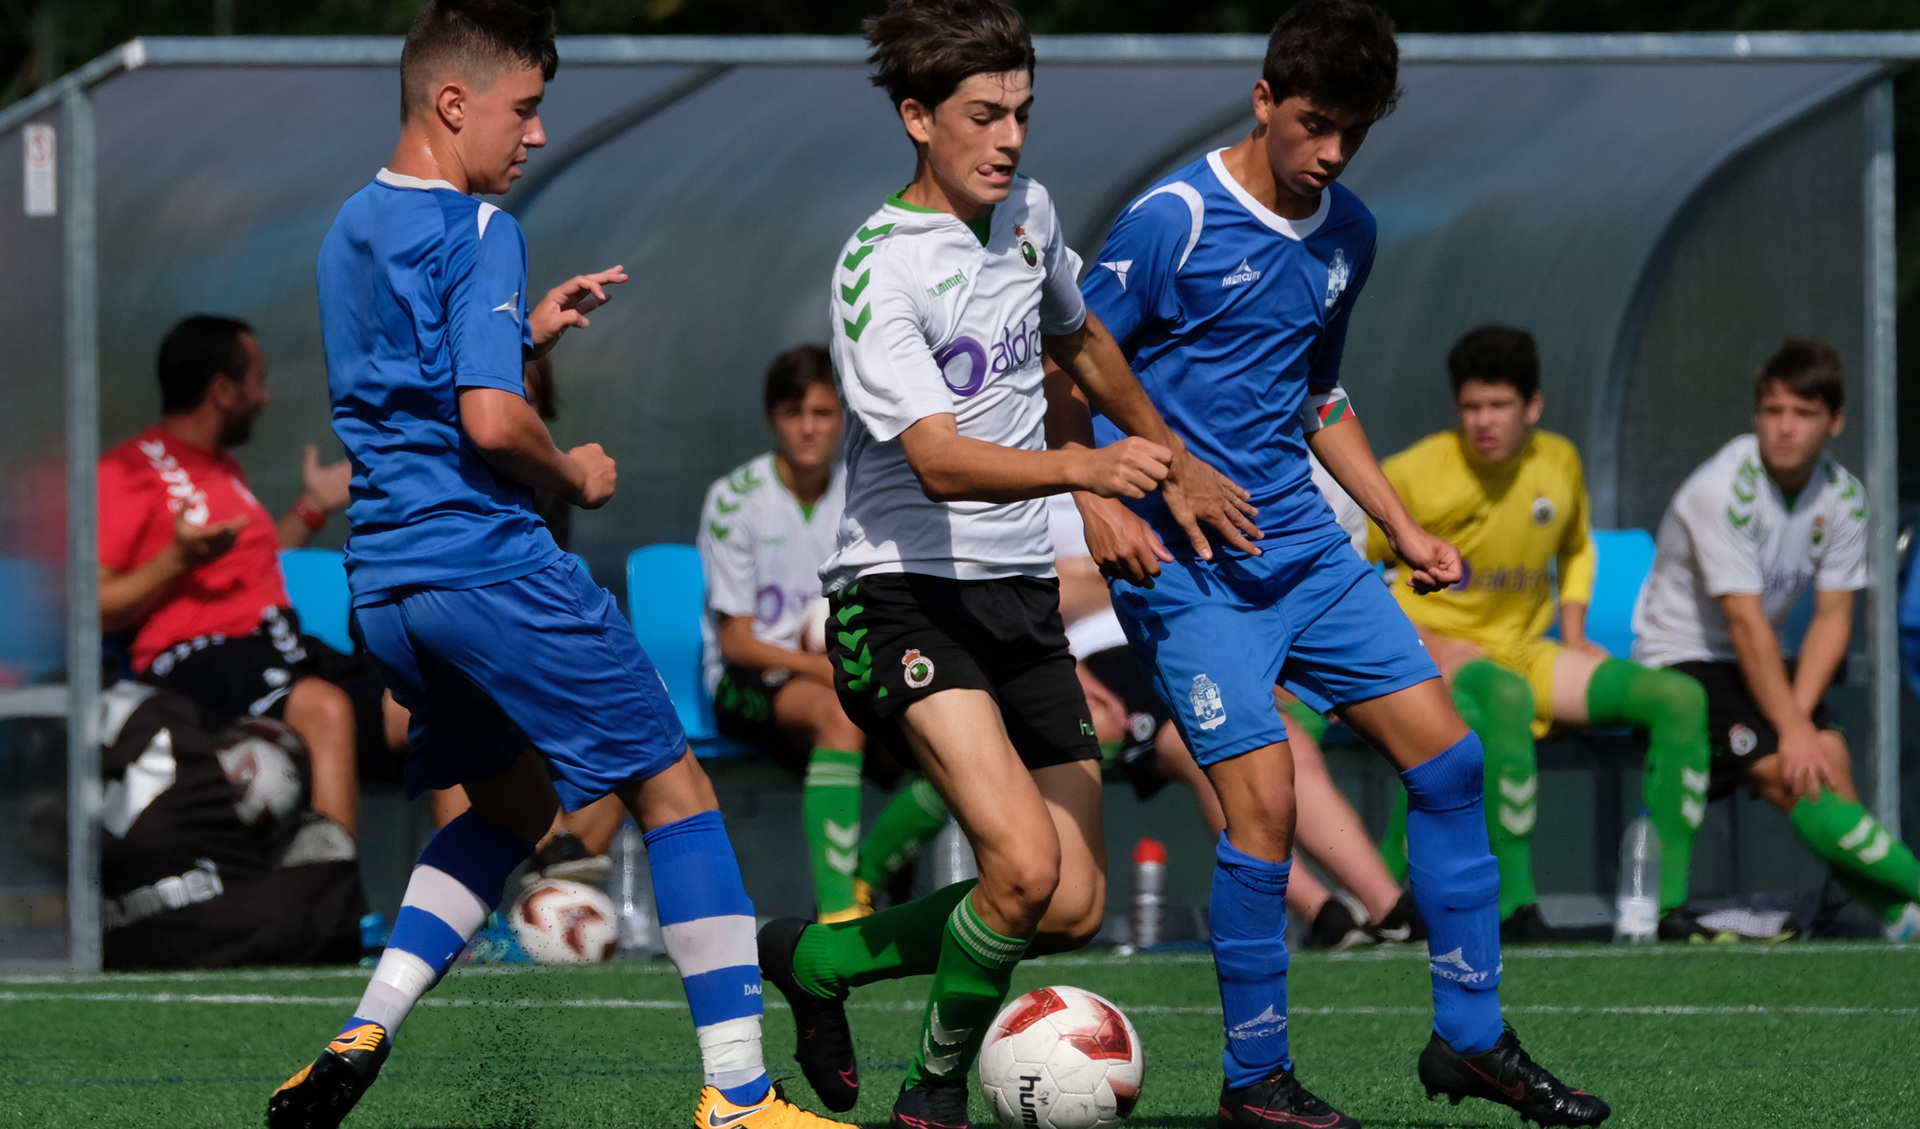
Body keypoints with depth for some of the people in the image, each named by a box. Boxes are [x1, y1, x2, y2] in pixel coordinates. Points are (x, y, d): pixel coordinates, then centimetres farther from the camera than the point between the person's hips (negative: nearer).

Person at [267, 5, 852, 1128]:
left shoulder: (352, 231, 15)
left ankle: (364, 1035, 10)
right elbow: (492, 422, -22)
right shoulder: (479, 234, -12)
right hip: (491, 563, -9)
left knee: (513, 802, 26)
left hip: (384, 583, 9)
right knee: (675, 790, 0)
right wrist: (574, 474, -4)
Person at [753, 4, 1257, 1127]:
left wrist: (1175, 462, 37)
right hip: (906, 597, -8)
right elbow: (939, 460, -28)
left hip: (1021, 593, 8)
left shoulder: (1029, 214, 8)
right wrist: (1082, 468, -43)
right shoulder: (881, 266, -16)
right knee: (1025, 867, -25)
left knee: (1075, 909, 2)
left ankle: (819, 958, 23)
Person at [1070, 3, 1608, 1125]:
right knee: (1264, 796, -16)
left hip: (1305, 547, 7)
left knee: (1447, 752, 3)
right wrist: (1098, 501, -22)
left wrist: (1401, 525, 19)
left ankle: (1471, 1037, 14)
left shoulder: (1348, 234, 10)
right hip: (1184, 563, -7)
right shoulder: (1173, 222, -13)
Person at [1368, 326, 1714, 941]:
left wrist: (1574, 635, 10)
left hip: (1527, 656, 6)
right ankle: (1513, 908, -38)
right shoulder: (1413, 475, -11)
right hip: (1438, 655, -6)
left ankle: (1670, 906, -12)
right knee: (1507, 698, -43)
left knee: (1680, 698, -12)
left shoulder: (1560, 464, 5)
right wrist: (1419, 642, -13)